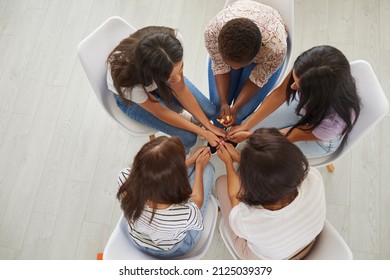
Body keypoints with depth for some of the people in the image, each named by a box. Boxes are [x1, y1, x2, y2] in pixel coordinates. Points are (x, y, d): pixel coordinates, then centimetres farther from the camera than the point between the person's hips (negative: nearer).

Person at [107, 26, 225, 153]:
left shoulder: (171, 43, -36)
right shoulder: (128, 80, -43)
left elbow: (181, 89, -18)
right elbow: (161, 112, -25)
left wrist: (208, 125, -15)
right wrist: (203, 132, -17)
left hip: (159, 75, 4)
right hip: (131, 99, -3)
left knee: (209, 111, -2)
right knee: (188, 138, -11)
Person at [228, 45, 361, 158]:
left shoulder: (335, 120, -44)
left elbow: (292, 137, -26)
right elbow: (280, 93, -20)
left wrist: (249, 135, -17)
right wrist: (246, 126, -18)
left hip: (321, 141, -3)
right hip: (305, 107, 4)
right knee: (251, 127, 2)